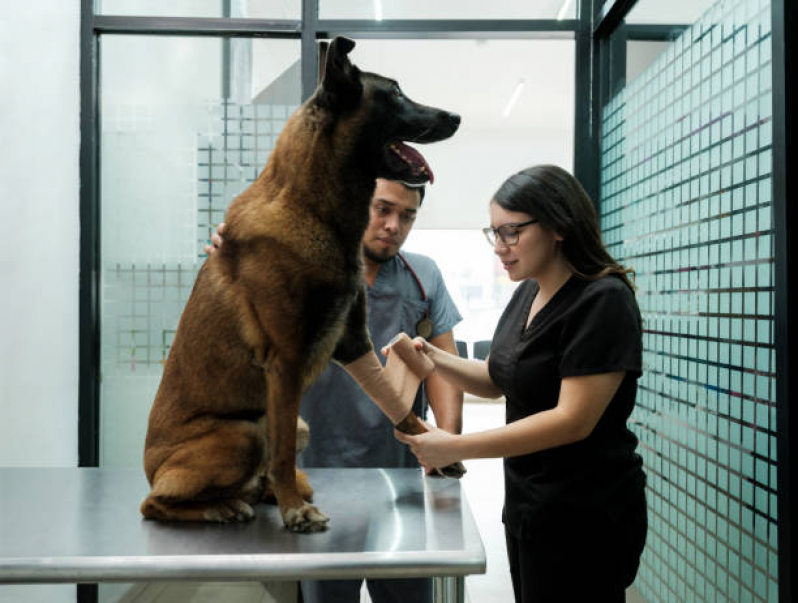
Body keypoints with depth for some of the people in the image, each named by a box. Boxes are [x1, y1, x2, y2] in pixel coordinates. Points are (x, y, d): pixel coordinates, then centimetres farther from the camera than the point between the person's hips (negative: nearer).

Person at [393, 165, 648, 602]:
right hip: (526, 503, 8)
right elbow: (496, 381, 16)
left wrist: (458, 447, -25)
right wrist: (434, 358, -3)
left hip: (583, 518, -8)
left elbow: (573, 420, -25)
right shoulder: (527, 293, 7)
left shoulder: (603, 301, -19)